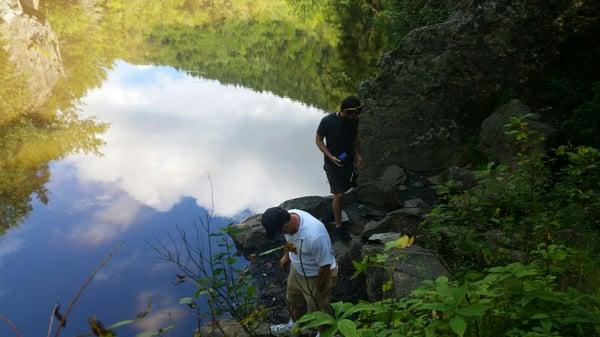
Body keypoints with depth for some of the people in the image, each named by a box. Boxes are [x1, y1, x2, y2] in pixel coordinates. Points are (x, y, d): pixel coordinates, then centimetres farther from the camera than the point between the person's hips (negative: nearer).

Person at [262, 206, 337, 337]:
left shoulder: (315, 236, -44)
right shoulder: (288, 217, -21)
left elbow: (325, 265, -28)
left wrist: (319, 289, -15)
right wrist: (286, 255, 11)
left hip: (317, 276, -7)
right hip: (297, 268, 7)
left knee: (317, 310, 18)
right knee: (293, 299, 30)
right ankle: (295, 324, 60)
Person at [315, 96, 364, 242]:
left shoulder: (354, 120, -9)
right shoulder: (327, 121, -24)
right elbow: (318, 140, -12)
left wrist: (359, 155, 5)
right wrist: (331, 157, -22)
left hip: (349, 162, 5)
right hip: (333, 163, -5)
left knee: (342, 191, 20)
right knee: (338, 195, -5)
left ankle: (337, 212, 44)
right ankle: (338, 226, 10)